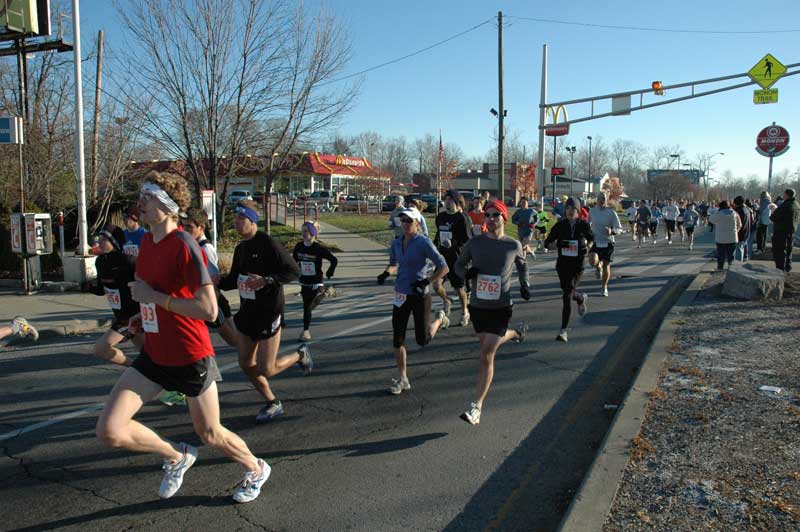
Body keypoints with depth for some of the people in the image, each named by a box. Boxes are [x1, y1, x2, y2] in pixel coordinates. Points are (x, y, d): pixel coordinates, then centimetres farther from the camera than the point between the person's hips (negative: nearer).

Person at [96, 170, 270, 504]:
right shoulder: (146, 242, 6)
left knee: (210, 435, 10)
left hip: (191, 358, -7)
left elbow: (209, 309, -28)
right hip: (154, 355, 7)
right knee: (109, 430, -4)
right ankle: (177, 457, 22)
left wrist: (154, 296, -23)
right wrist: (144, 316, 8)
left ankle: (256, 470, 41)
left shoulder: (184, 246, -21)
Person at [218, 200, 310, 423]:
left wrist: (266, 281, -30)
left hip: (269, 314, -8)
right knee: (246, 364, 10)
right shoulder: (240, 248, 9)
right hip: (247, 313, 8)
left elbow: (294, 271, -20)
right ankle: (272, 403, 28)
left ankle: (300, 355, 23)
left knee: (265, 370, -5)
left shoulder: (268, 244, -15)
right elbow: (233, 280, 17)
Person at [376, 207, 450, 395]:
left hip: (420, 296, -5)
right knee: (397, 339, 2)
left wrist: (426, 282, -22)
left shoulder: (423, 243, -13)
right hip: (401, 295, 5)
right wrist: (386, 272, 2)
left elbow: (444, 268, -14)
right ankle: (402, 380, 16)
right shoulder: (396, 243, 5)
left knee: (423, 340, 6)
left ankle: (439, 319, 38)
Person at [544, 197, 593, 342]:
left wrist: (588, 247, -4)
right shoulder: (560, 225, 0)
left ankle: (564, 330, -4)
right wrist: (558, 243, -18)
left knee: (567, 296, -11)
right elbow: (547, 242, 2)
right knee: (568, 293, 13)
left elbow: (591, 238, 17)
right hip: (562, 264, 3)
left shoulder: (583, 225, -1)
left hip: (577, 265, -2)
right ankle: (581, 298, 52)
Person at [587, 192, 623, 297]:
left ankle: (605, 287, 24)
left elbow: (619, 229, -6)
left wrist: (611, 231, -25)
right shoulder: (592, 211, 2)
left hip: (608, 242, -1)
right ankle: (598, 266, 15)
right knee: (593, 261, -24)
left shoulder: (611, 212, -6)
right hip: (595, 241, 1)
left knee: (606, 265, 4)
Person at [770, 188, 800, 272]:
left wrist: (771, 216, 0)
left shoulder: (785, 205, -21)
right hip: (792, 231, 9)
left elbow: (773, 217, -21)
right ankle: (787, 269, 29)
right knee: (788, 251, 20)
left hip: (781, 231, -9)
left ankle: (780, 269, -3)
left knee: (779, 252, -3)